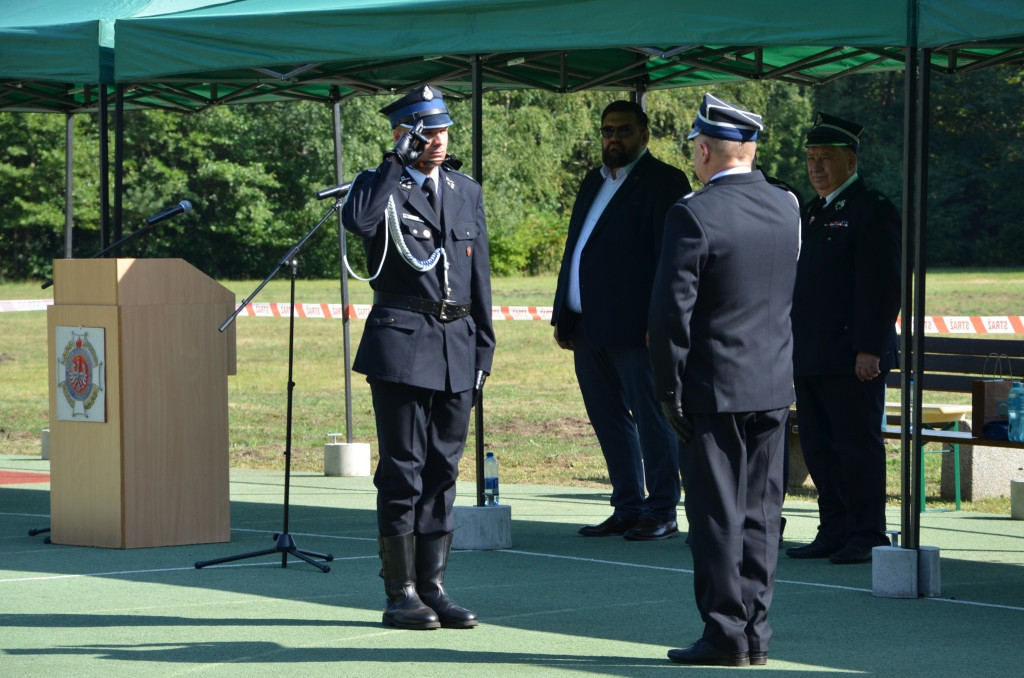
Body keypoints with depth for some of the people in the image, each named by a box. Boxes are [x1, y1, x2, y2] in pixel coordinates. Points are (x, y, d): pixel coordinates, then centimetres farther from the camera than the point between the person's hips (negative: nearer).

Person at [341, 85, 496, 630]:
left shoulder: (467, 191, 16)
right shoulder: (379, 187, 0)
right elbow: (358, 221, -25)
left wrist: (483, 345, 12)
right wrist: (398, 162, -17)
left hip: (457, 344, 5)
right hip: (401, 344, -5)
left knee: (442, 470, 7)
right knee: (402, 470, -4)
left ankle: (433, 586, 12)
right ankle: (400, 593, 1)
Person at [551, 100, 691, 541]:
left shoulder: (664, 182, -4)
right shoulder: (594, 182, 20)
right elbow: (574, 248, 22)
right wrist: (562, 315, 15)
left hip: (635, 327, -8)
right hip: (589, 329, 8)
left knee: (651, 420, -3)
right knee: (608, 420, 11)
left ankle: (662, 513, 2)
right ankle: (628, 509, 18)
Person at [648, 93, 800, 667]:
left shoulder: (695, 214, -15)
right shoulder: (786, 206, 4)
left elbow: (671, 310, -15)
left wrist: (669, 388, -7)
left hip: (713, 388, -6)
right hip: (775, 387, 6)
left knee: (718, 516, 0)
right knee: (760, 514, 10)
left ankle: (725, 635, 2)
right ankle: (757, 635, 14)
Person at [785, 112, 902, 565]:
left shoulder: (872, 212, -8)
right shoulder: (812, 214, 19)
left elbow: (882, 286, -14)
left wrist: (869, 350, -19)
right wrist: (790, 348, 19)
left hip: (851, 361, -9)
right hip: (810, 359, 9)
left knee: (858, 448, -4)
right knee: (819, 450, 10)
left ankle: (867, 538, 1)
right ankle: (834, 534, 17)